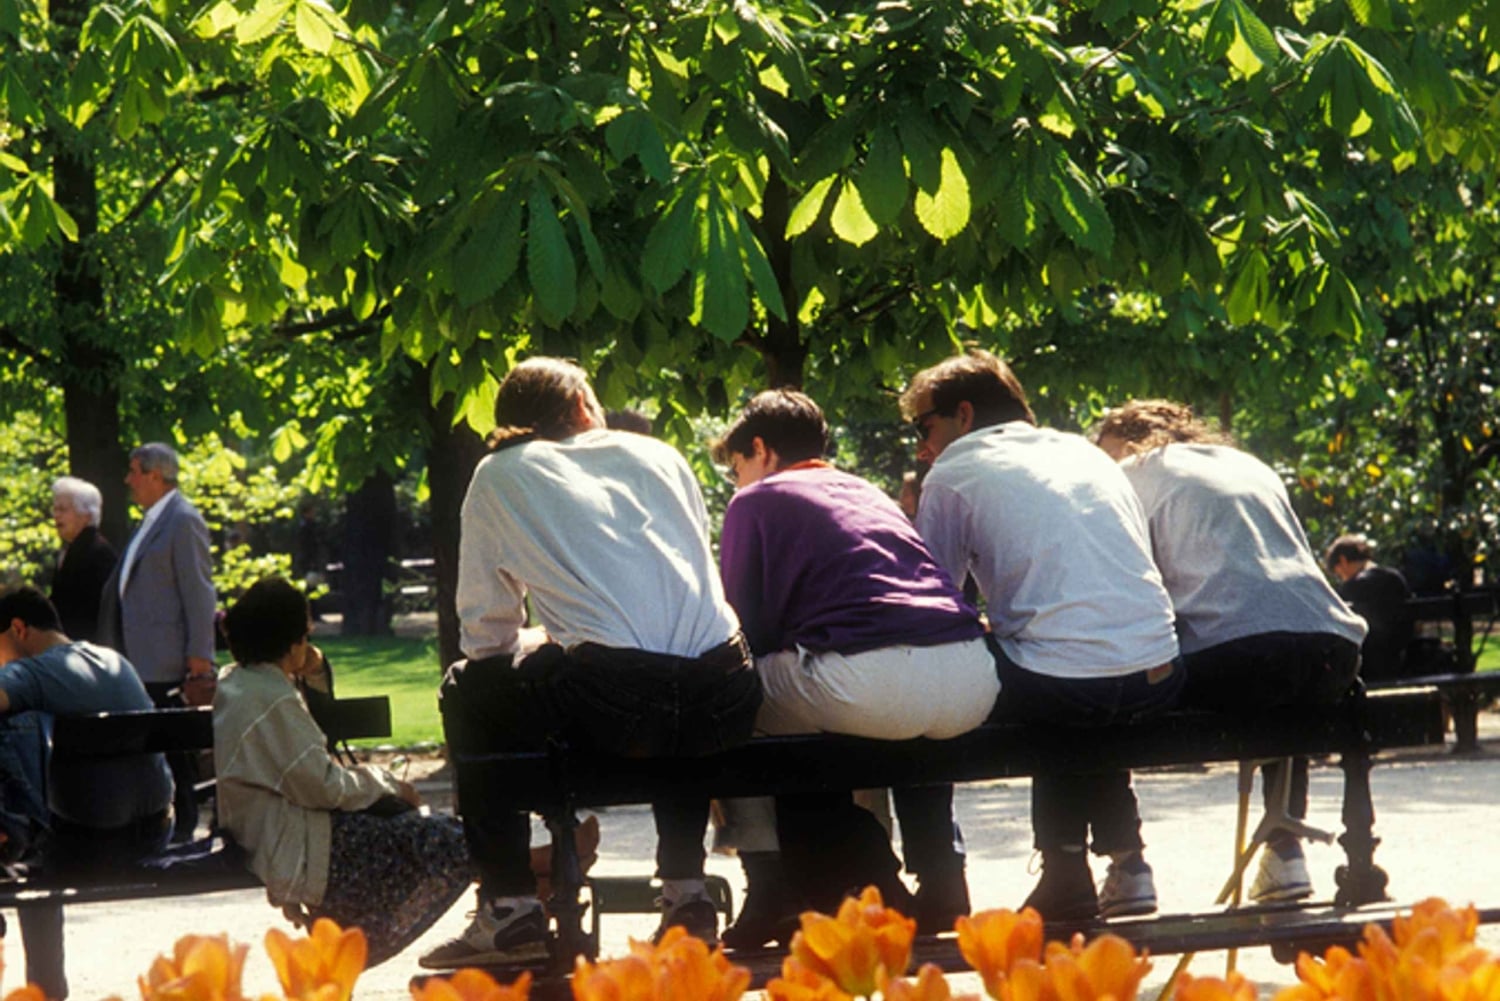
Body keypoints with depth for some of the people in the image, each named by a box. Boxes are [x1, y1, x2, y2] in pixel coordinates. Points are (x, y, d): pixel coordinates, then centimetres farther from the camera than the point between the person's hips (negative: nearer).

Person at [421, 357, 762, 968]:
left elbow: (484, 636, 16)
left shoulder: (499, 476, 16)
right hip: (726, 704, 4)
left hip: (611, 704, -4)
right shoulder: (656, 454, 25)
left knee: (468, 693, 24)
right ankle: (685, 894, 31)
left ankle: (509, 910, 17)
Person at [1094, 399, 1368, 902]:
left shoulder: (1134, 475, 16)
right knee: (1280, 696, 40)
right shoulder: (1254, 469, 33)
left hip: (1229, 652, -6)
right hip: (1332, 655, 6)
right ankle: (1285, 857, 29)